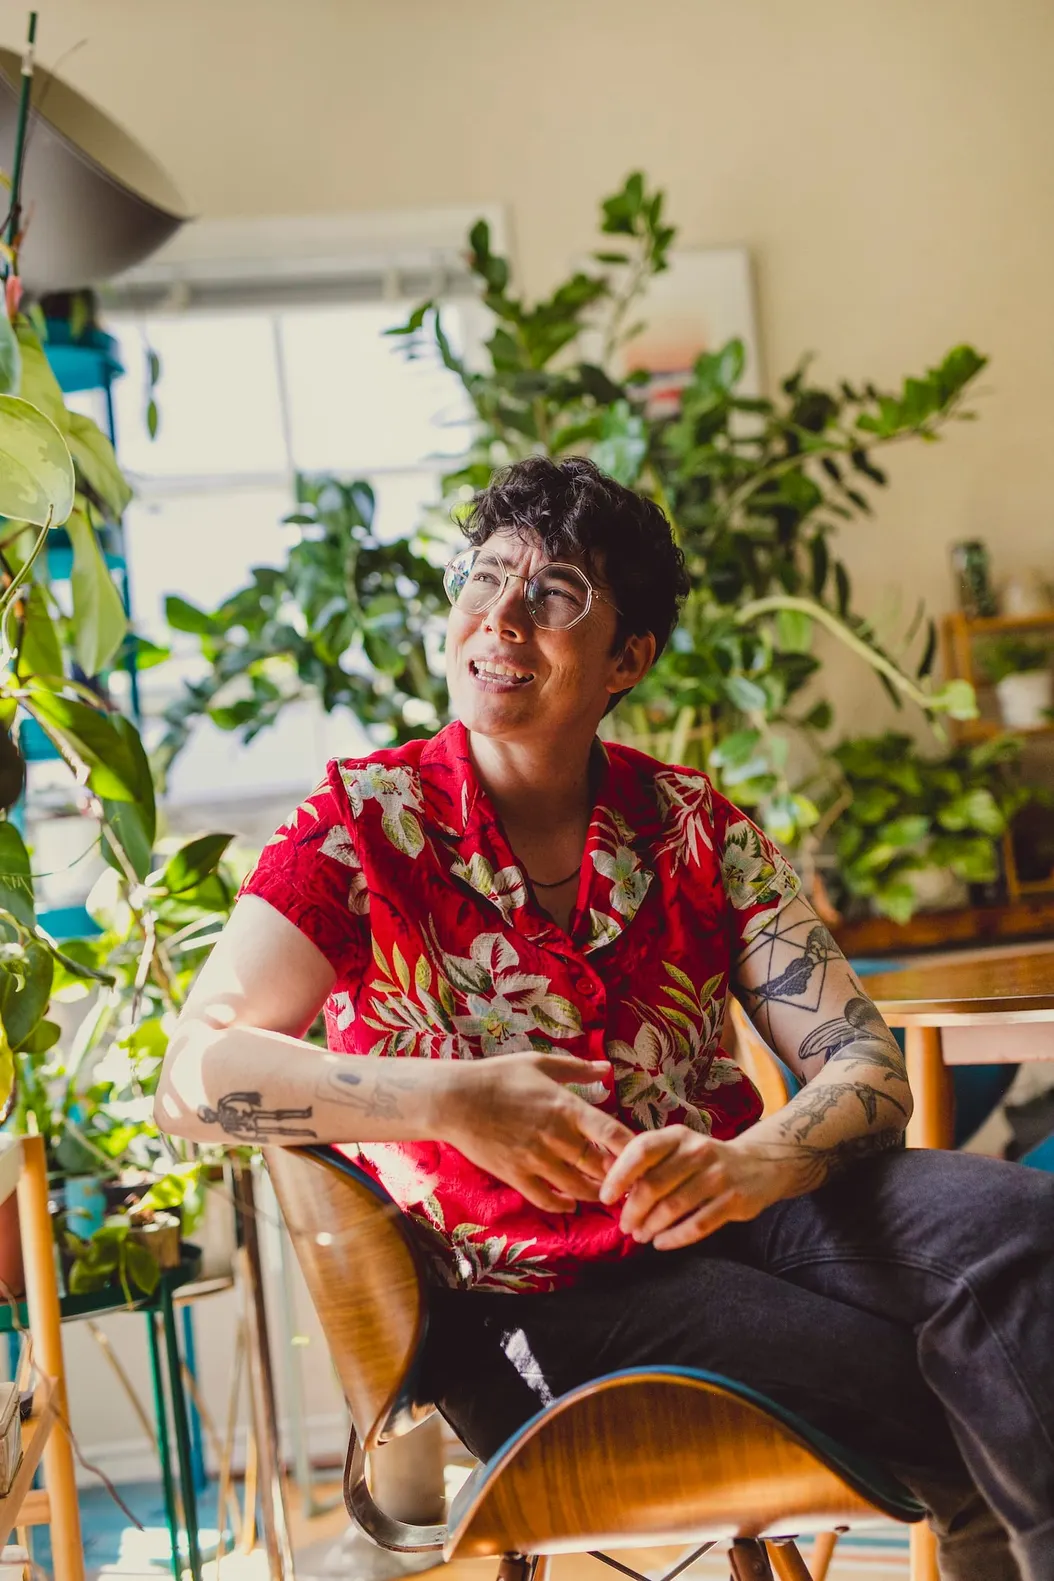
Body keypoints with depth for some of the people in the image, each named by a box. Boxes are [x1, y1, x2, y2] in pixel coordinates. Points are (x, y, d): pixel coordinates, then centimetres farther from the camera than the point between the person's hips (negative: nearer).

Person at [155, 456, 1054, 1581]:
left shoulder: (697, 831, 8)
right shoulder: (362, 823, 0)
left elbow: (864, 1065, 1)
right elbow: (195, 1076, -10)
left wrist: (758, 1160, -23)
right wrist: (456, 1100, -24)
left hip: (727, 1220, 4)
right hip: (536, 1298, -4)